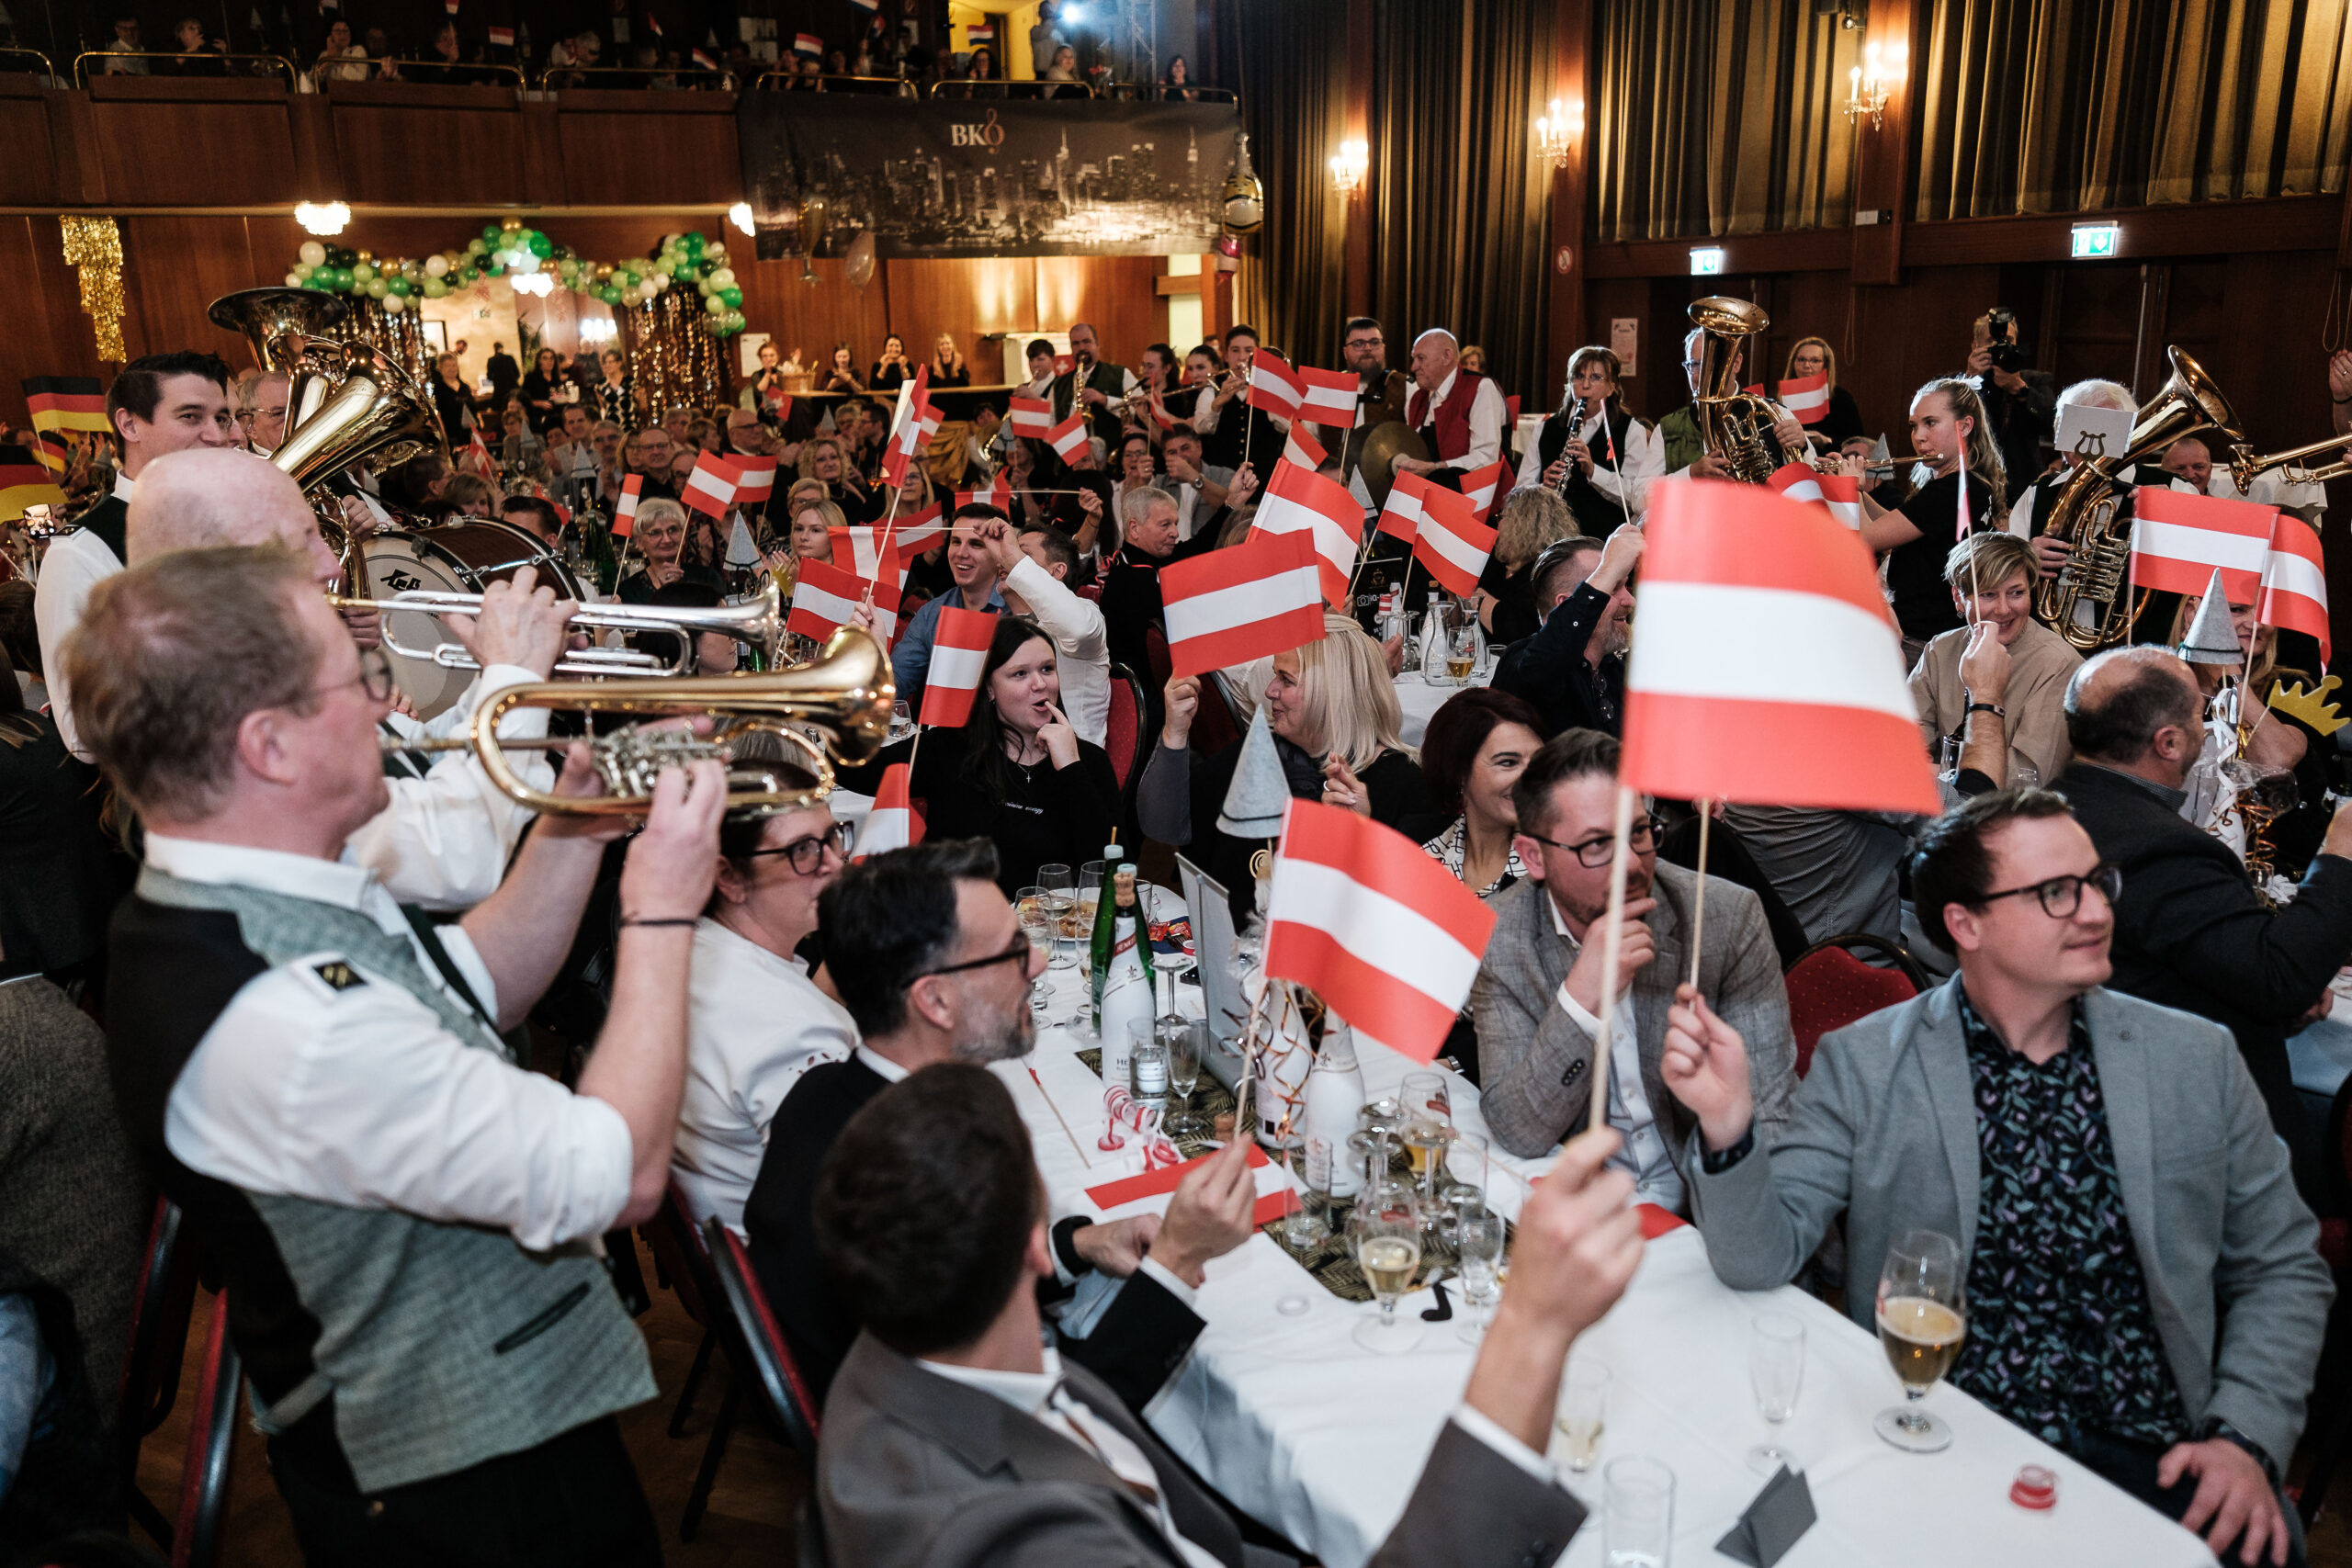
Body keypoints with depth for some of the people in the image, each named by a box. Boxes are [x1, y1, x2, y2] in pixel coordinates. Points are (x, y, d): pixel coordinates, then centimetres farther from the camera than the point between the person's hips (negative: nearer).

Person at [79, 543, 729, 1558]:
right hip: (470, 1486, -9)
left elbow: (478, 990, 9)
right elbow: (621, 1173, -30)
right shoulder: (283, 1026, -36)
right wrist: (661, 915, -20)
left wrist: (581, 820, -2)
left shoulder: (213, 904, -3)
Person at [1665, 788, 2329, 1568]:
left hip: (2156, 1464, 3)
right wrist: (1727, 1126, -28)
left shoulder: (2197, 1059, 4)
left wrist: (2245, 1436, -4)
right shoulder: (1862, 1065, -4)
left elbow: (2282, 1269, 11)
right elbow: (1762, 1258, -8)